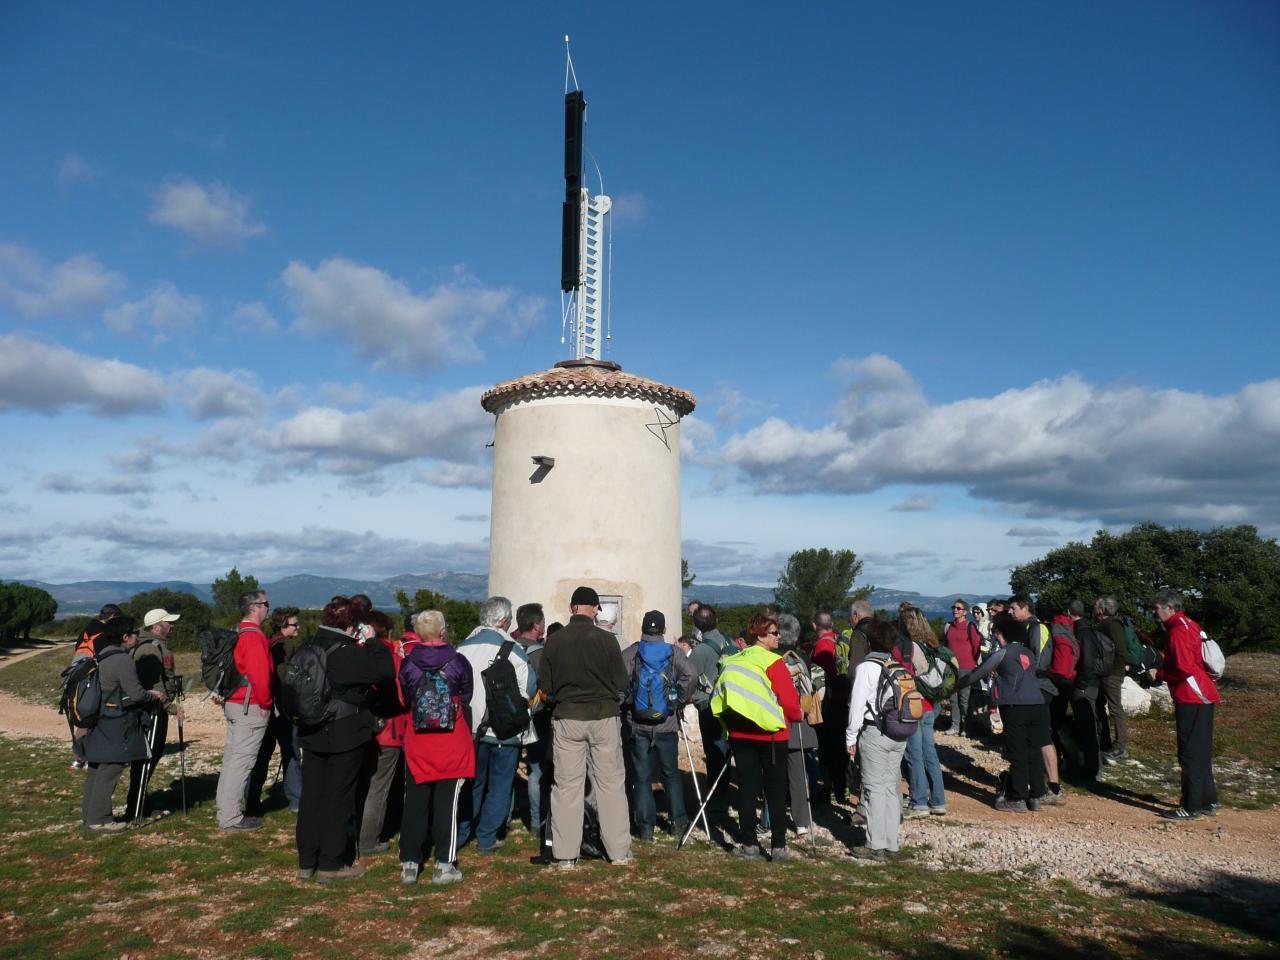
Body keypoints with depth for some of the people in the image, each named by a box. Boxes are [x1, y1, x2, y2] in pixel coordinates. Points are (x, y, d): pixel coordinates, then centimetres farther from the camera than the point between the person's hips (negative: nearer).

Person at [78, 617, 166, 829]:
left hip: (98, 722, 9)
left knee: (96, 768, 17)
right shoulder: (123, 660, -19)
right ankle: (99, 819, 5)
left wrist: (147, 694, 14)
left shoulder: (100, 658, 10)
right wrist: (155, 696, 0)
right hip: (116, 726, -9)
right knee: (109, 771, -1)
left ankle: (89, 814, 28)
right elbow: (136, 694, -19)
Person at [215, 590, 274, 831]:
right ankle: (230, 817, 0)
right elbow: (260, 675, -25)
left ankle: (225, 811, 25)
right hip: (250, 707, -10)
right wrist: (265, 703, -14)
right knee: (242, 761, -5)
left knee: (231, 757, 16)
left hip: (232, 703, 10)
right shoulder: (254, 637, -19)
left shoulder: (236, 634, 13)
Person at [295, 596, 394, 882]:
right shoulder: (347, 652, -21)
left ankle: (306, 862, 25)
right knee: (339, 798, 5)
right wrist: (373, 642, -10)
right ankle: (331, 865, 13)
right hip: (346, 737, -7)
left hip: (311, 734, 7)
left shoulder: (307, 647, 2)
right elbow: (385, 671, -24)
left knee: (311, 795, 15)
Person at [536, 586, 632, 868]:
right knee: (611, 783, 9)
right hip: (604, 717, -1)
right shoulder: (606, 639, -10)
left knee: (567, 785, 8)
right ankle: (619, 851, 16)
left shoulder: (555, 641, -6)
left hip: (567, 718, 1)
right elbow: (621, 683, -5)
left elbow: (544, 687, -1)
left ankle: (566, 855, 12)